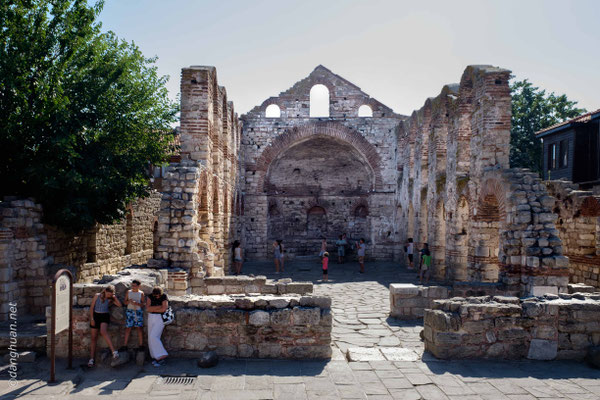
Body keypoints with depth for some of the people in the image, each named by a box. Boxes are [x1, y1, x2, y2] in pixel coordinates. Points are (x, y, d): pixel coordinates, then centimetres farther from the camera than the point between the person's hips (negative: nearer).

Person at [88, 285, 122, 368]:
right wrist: (92, 319, -5)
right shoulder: (97, 296, -1)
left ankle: (114, 351, -35)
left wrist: (115, 297, -8)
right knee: (94, 338, 3)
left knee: (103, 331, -30)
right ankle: (91, 359, 10)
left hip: (105, 316, -2)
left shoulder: (110, 299, 2)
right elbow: (91, 307, 1)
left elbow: (120, 305, -4)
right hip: (95, 316, 2)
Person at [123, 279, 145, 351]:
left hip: (138, 311, -1)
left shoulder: (141, 293, 3)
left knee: (139, 328, -5)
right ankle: (125, 345, 10)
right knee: (128, 328, 1)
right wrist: (129, 301, -11)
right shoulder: (128, 292, 9)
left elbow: (142, 304, 2)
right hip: (129, 311, 2)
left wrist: (136, 303, -16)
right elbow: (125, 302, 10)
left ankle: (140, 345, 1)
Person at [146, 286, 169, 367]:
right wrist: (159, 307, -17)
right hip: (151, 318, 6)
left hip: (160, 319, -6)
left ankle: (161, 357, -12)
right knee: (151, 338, 4)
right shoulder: (150, 297, -1)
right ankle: (157, 357, 12)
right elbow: (147, 308, -12)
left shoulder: (164, 297, -11)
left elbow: (163, 309, -22)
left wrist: (152, 309, -12)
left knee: (153, 337, -17)